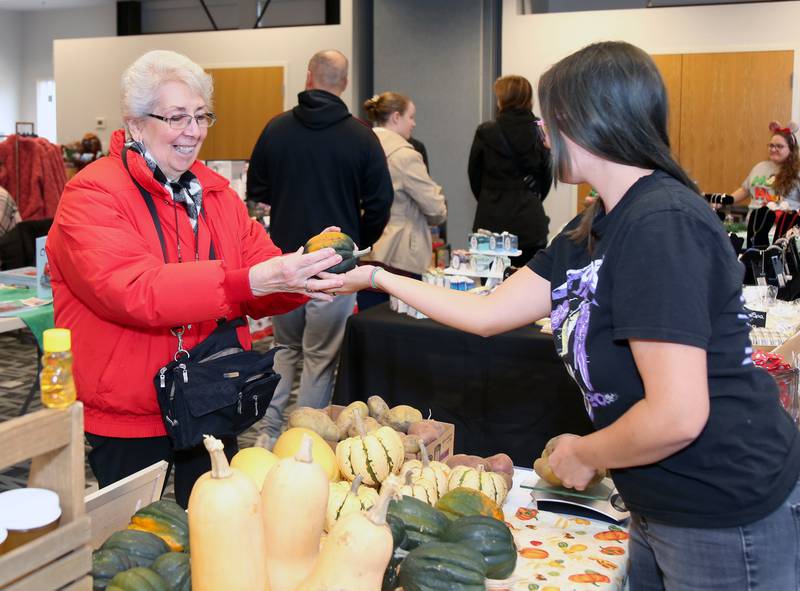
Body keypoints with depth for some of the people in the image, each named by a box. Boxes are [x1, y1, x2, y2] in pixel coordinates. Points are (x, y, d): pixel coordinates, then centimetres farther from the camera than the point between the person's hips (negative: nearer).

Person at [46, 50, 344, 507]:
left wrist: (306, 275, -21)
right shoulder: (91, 195, -13)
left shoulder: (216, 192, 7)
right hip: (128, 423, -5)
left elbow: (262, 293, 2)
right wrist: (250, 280, -39)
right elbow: (133, 289, -30)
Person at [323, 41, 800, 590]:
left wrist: (583, 454, -10)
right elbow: (487, 314, 9)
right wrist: (373, 275, 13)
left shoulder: (662, 226, -24)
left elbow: (676, 415, -29)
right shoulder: (591, 232, 5)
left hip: (729, 518, -8)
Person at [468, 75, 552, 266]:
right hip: (531, 223, 2)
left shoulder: (486, 132, -5)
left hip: (493, 221, -1)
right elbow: (547, 177, 10)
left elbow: (474, 174, 7)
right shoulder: (540, 133, -1)